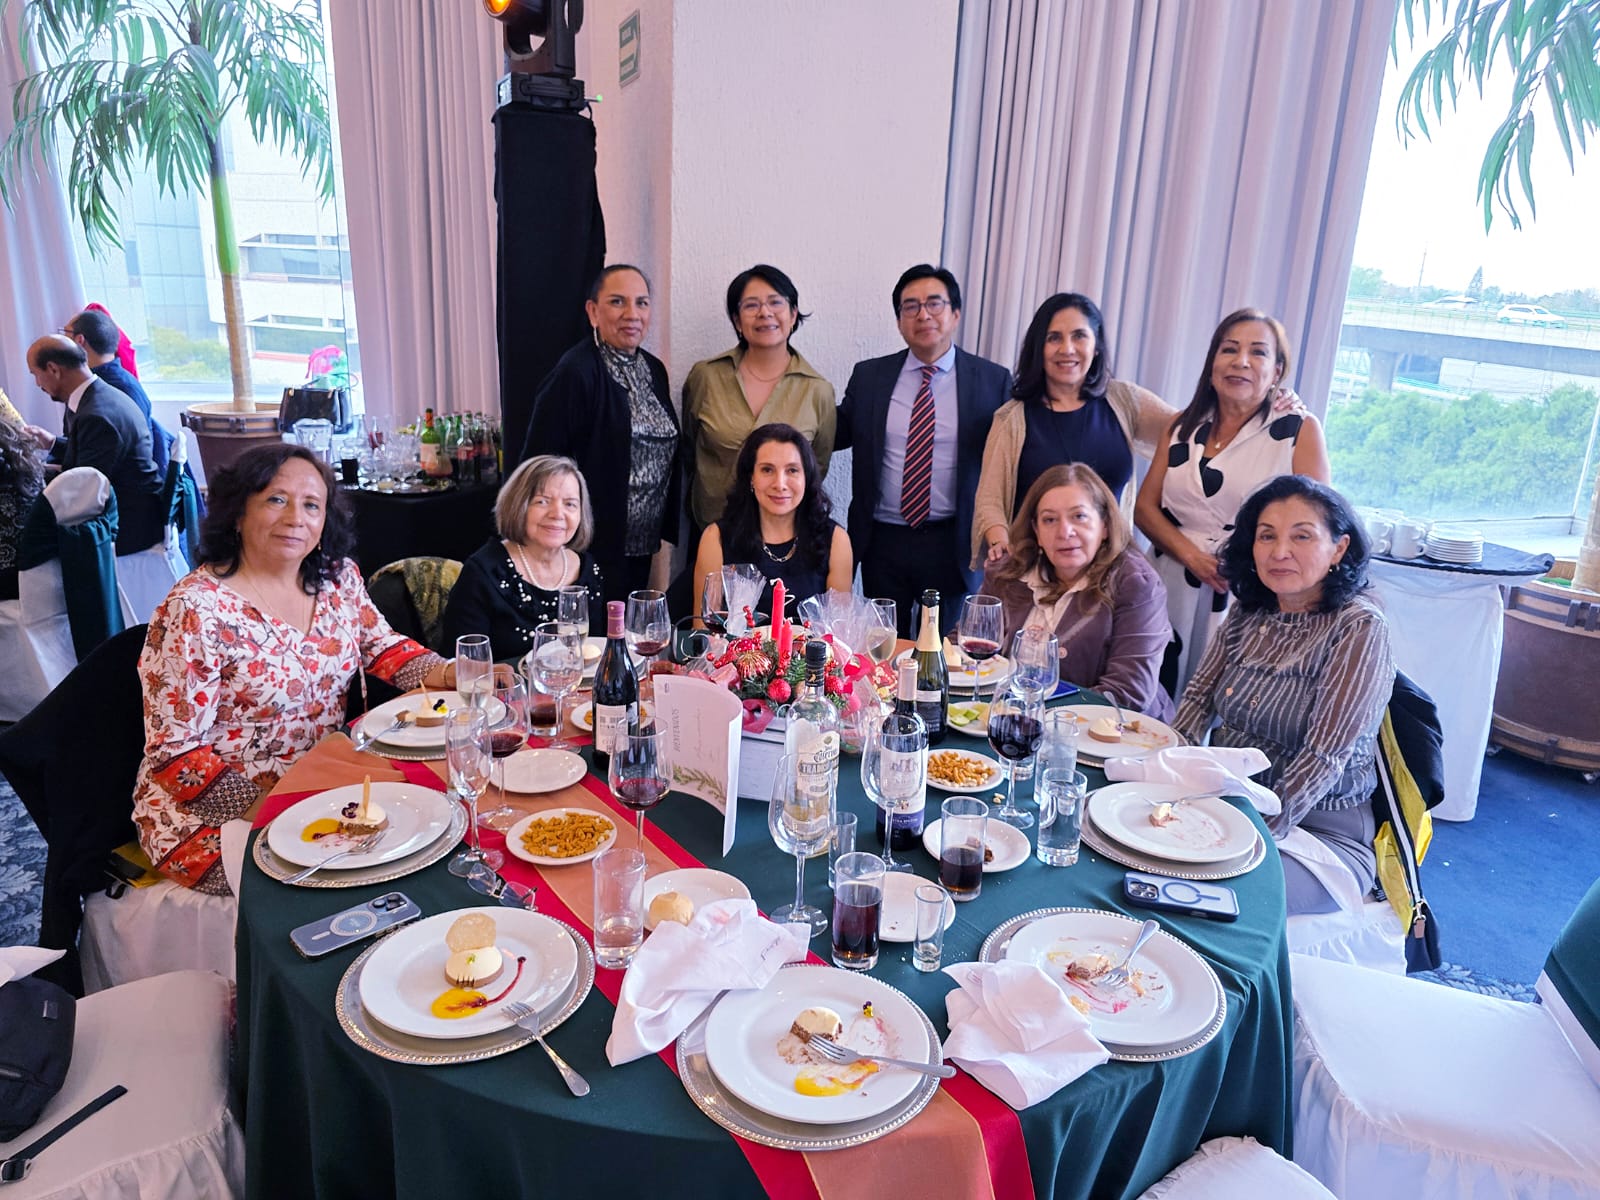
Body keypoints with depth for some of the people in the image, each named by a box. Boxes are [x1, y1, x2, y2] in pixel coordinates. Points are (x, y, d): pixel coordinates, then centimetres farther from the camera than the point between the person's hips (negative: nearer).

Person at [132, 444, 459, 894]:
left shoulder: (338, 577, 1)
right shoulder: (194, 611, -17)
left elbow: (384, 648, 13)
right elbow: (175, 756, -14)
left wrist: (453, 674, -7)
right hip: (211, 813, -6)